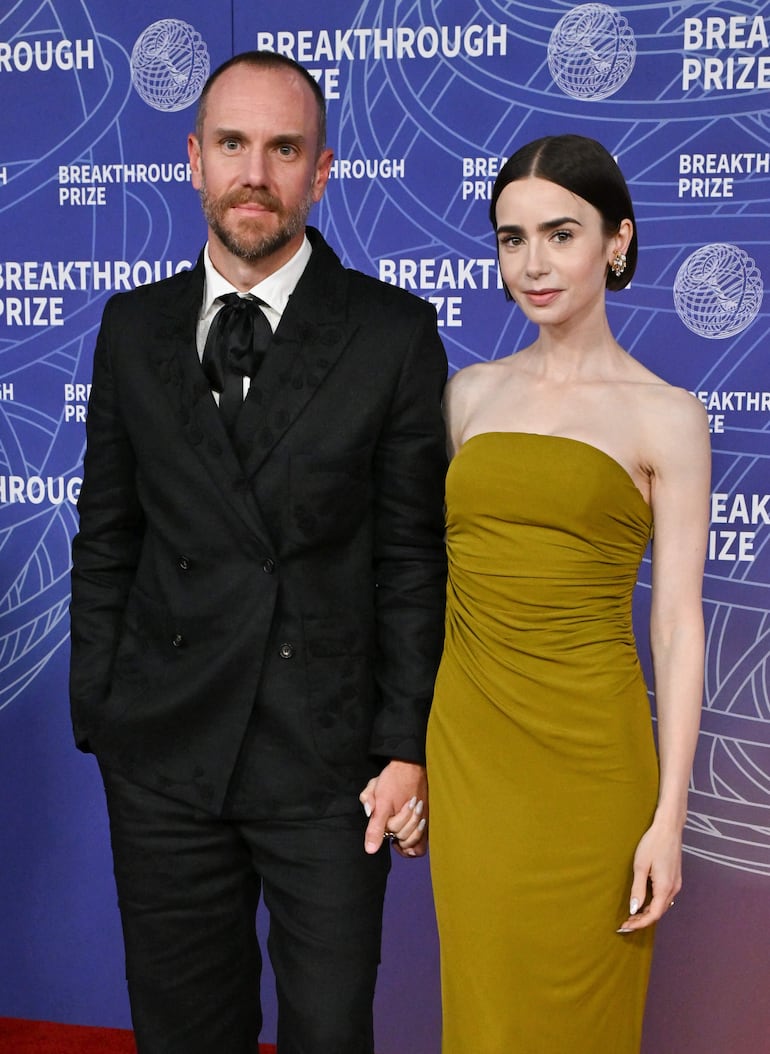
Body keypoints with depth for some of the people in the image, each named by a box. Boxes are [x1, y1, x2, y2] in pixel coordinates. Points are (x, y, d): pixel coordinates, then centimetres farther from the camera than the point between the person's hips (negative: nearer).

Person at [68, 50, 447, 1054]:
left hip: (328, 755, -2)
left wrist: (407, 745, -7)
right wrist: (97, 712, 5)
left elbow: (414, 556, -4)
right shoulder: (134, 328, 5)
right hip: (164, 749, 3)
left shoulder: (394, 333, -4)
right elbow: (106, 537, 8)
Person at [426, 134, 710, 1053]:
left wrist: (669, 819, -10)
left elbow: (677, 623, -6)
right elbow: (431, 571, 11)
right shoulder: (470, 393, 7)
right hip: (465, 741, 4)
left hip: (588, 752, -3)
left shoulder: (665, 417, -4)